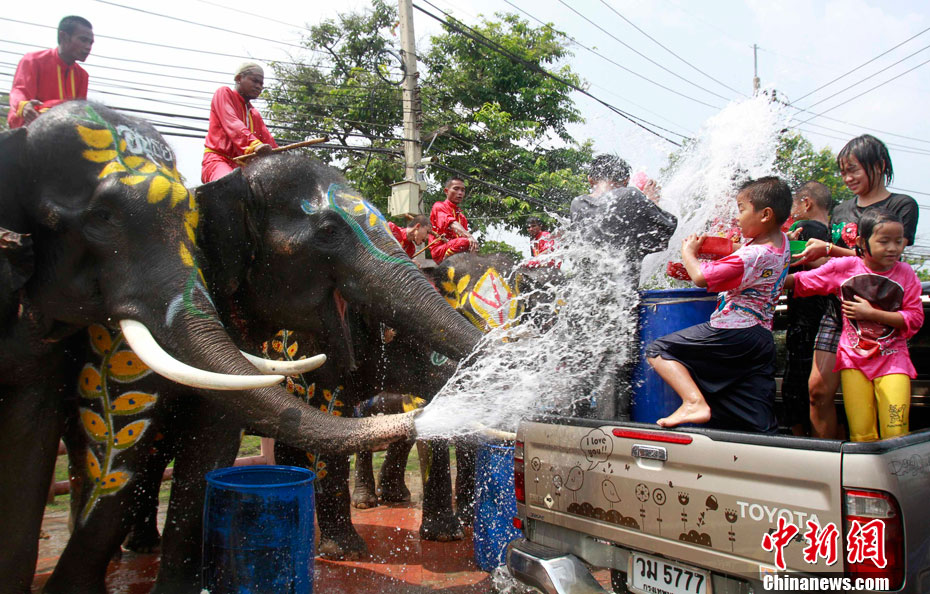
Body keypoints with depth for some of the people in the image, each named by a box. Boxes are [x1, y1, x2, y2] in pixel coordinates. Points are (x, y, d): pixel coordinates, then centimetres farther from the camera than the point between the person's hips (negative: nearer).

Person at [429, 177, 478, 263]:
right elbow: (451, 223, -20)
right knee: (465, 242, -33)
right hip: (439, 251, -8)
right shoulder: (439, 206, 0)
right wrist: (469, 236, -38)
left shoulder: (461, 216, 25)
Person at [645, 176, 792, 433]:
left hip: (734, 334, -9)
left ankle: (694, 402, -22)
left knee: (658, 351, -7)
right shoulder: (781, 241, 10)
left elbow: (701, 278, -19)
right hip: (763, 340, 9)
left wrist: (688, 253, 0)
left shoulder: (753, 255, -19)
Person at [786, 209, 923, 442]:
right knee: (861, 435, -3)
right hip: (854, 357, 0)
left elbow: (915, 319, -3)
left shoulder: (906, 274, 1)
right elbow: (801, 282, 8)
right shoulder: (844, 267, 1)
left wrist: (871, 313, -10)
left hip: (893, 359, 0)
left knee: (896, 435, -8)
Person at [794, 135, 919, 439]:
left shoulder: (903, 206, 3)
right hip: (839, 310, 5)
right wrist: (807, 256, 4)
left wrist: (828, 249, -13)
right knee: (818, 389, -5)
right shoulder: (841, 211, 19)